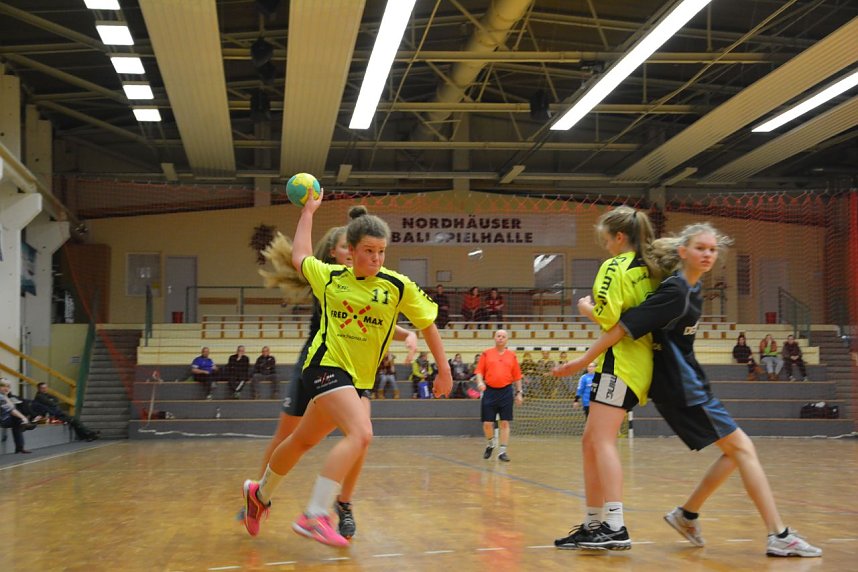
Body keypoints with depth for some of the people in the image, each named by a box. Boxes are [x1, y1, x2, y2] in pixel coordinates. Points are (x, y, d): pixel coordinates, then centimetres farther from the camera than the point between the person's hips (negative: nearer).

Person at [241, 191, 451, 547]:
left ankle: (260, 494, 41)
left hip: (358, 380, 3)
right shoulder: (329, 277, 0)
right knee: (361, 433, -27)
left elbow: (427, 324, 9)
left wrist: (444, 370, 9)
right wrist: (308, 212, 28)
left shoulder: (398, 286, -1)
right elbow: (300, 257, 21)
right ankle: (315, 515, -28)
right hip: (327, 367, -3)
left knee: (303, 441, 18)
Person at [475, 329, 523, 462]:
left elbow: (517, 376, 10)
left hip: (506, 391, 0)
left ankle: (502, 451, 2)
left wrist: (519, 392, 7)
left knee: (505, 423, -3)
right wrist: (480, 382, -18)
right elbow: (479, 371, 1)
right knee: (487, 423, 0)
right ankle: (491, 444, 28)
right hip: (490, 391, 0)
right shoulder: (487, 354, 5)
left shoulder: (512, 355, 8)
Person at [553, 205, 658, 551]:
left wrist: (586, 307, 2)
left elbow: (606, 315, -18)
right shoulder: (648, 270, 18)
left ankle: (616, 527, -25)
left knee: (602, 441, -15)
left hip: (620, 361, -9)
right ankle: (593, 525, 15)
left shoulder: (616, 266, -7)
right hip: (640, 363, 9)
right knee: (591, 443, 12)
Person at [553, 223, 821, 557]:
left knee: (735, 451, 13)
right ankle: (778, 536, -4)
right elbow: (624, 327, -22)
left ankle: (688, 514, 20)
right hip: (683, 388, -10)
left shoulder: (693, 288, 9)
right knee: (741, 447, -6)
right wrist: (584, 360, -19)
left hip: (685, 383, 10)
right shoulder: (675, 293, -20)